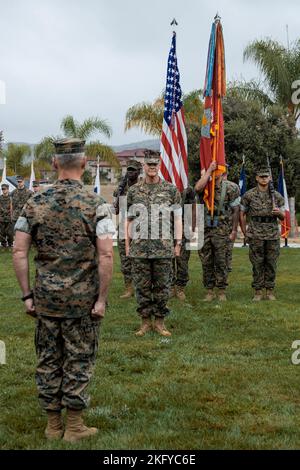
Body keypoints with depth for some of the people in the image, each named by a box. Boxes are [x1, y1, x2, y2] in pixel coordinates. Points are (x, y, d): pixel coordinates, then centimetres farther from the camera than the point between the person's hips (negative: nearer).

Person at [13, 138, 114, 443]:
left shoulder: (35, 203, 1)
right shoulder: (94, 204, -9)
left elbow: (19, 252, -2)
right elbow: (105, 255, -16)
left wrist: (27, 295, 4)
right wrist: (101, 299, -9)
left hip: (46, 298, 3)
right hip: (82, 299, -3)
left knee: (48, 361, 14)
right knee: (78, 361, 8)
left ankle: (53, 424, 23)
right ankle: (74, 426, 16)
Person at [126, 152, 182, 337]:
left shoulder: (172, 190, 3)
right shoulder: (134, 191, 8)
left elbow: (177, 218, 4)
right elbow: (130, 220, 12)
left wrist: (178, 243, -1)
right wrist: (128, 244, 8)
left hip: (164, 247, -1)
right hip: (139, 248, 1)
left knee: (162, 287, 4)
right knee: (142, 287, 6)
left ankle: (160, 322, 15)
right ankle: (145, 322, 16)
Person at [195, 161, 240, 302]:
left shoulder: (230, 188, -3)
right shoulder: (206, 186, 2)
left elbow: (236, 210, 1)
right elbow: (197, 188, -24)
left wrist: (234, 231, -2)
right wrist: (209, 170, -19)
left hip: (221, 231, -3)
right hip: (204, 229, 3)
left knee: (221, 262, 2)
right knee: (206, 262, 6)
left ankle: (222, 291, 12)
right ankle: (209, 291, 16)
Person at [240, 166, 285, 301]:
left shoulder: (277, 196, 7)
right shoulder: (249, 195, 1)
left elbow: (283, 218, 11)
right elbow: (241, 214, 6)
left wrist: (279, 212, -12)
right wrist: (245, 233, 2)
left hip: (273, 235, 2)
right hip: (256, 236, -2)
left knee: (271, 264, 5)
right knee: (257, 264, 1)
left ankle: (270, 291, 14)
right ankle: (258, 291, 9)